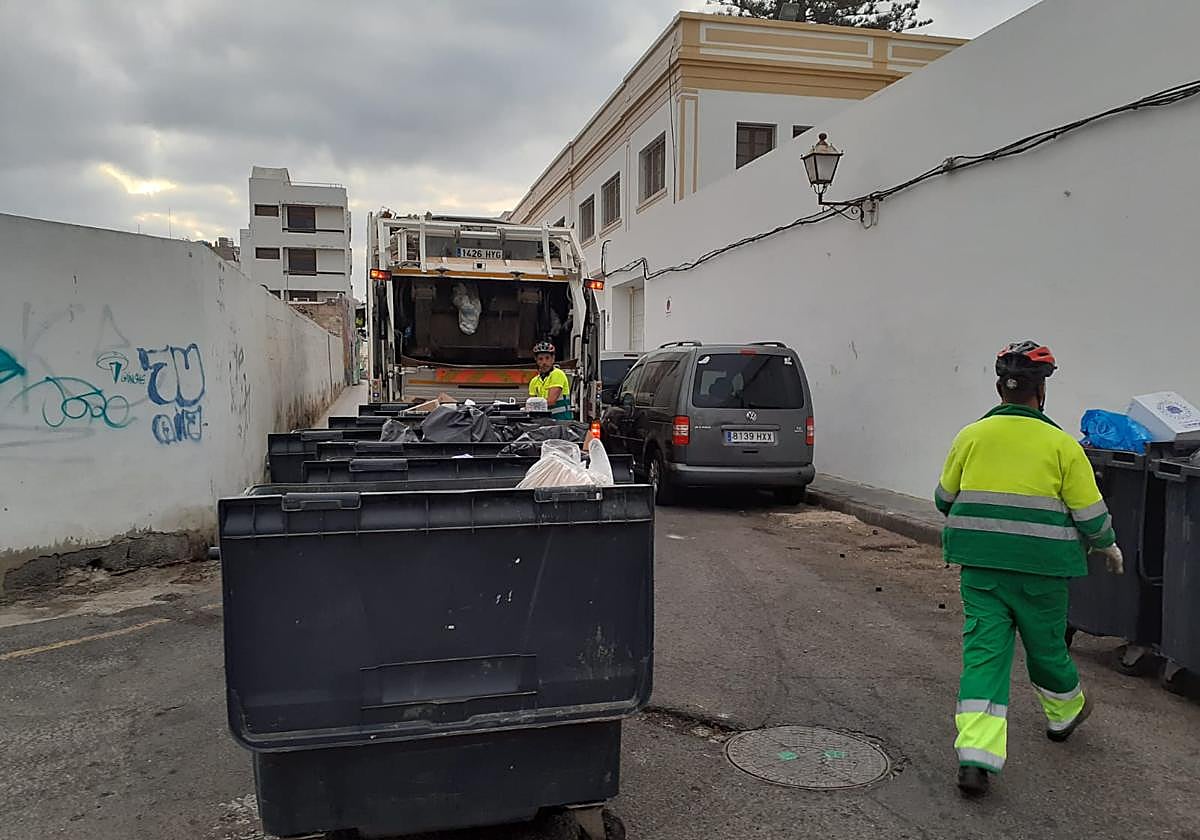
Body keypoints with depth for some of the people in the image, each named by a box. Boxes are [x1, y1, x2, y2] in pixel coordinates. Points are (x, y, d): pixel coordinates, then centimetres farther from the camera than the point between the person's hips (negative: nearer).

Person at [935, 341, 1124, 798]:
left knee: (983, 652, 1)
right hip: (1040, 568, -1)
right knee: (1046, 645, 20)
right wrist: (1109, 548, 19)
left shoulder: (971, 436, 0)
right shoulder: (1060, 444, -6)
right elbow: (1090, 512, -1)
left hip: (980, 565, 1)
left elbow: (945, 499, 11)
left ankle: (975, 757, -8)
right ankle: (1065, 714, 49)